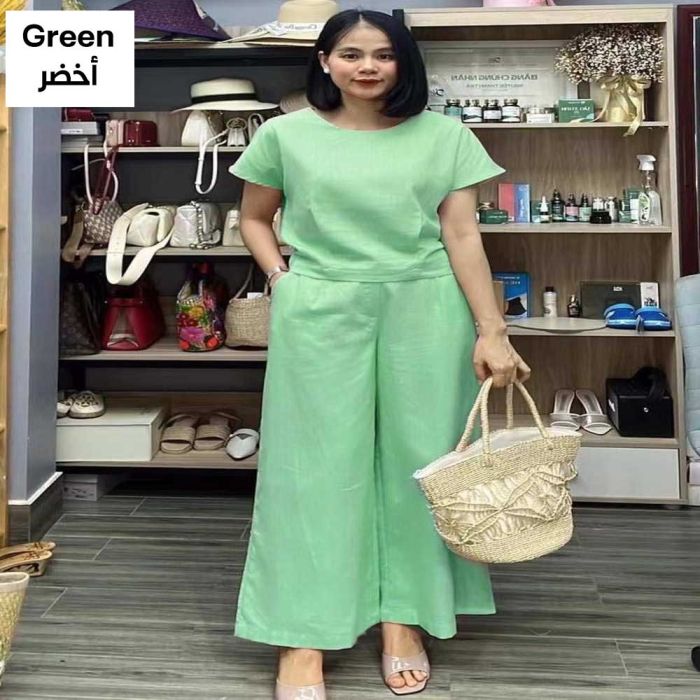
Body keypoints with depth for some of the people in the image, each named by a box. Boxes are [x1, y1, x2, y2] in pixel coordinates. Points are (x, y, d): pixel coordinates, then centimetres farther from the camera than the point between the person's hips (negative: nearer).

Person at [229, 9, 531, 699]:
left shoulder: (445, 137, 5)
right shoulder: (285, 135, 5)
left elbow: (463, 237, 2)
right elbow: (254, 217, 15)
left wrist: (492, 330, -4)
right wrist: (282, 280, -1)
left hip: (424, 313, 1)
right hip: (319, 316, -1)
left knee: (416, 456, 4)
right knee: (317, 461, 0)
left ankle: (403, 619, 17)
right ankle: (303, 636, 6)